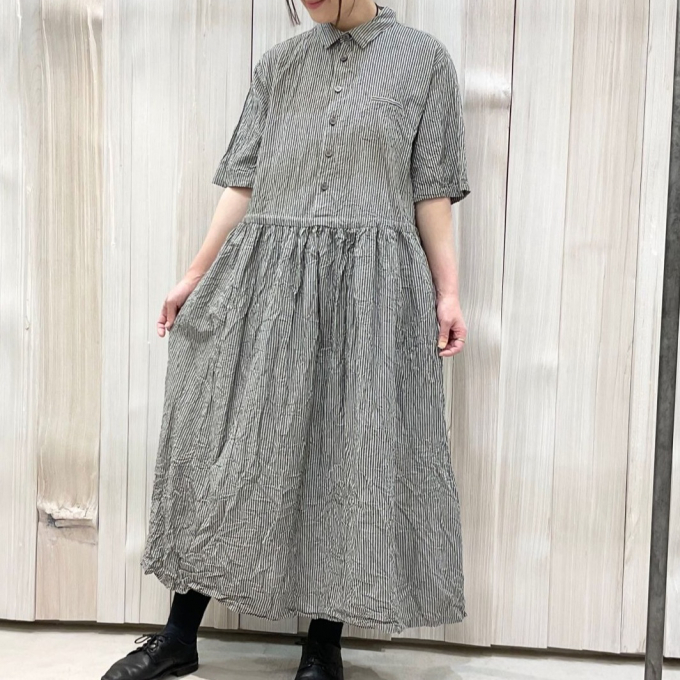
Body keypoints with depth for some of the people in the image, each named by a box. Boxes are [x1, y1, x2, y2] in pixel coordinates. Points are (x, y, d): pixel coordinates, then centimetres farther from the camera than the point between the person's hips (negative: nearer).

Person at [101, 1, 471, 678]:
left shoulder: (423, 57, 8)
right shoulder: (278, 64, 14)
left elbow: (431, 189, 5)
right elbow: (242, 178, 12)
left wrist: (447, 290, -1)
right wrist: (196, 274, 9)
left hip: (369, 289, -2)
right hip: (265, 280, 3)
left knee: (351, 451, 0)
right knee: (228, 443, 4)